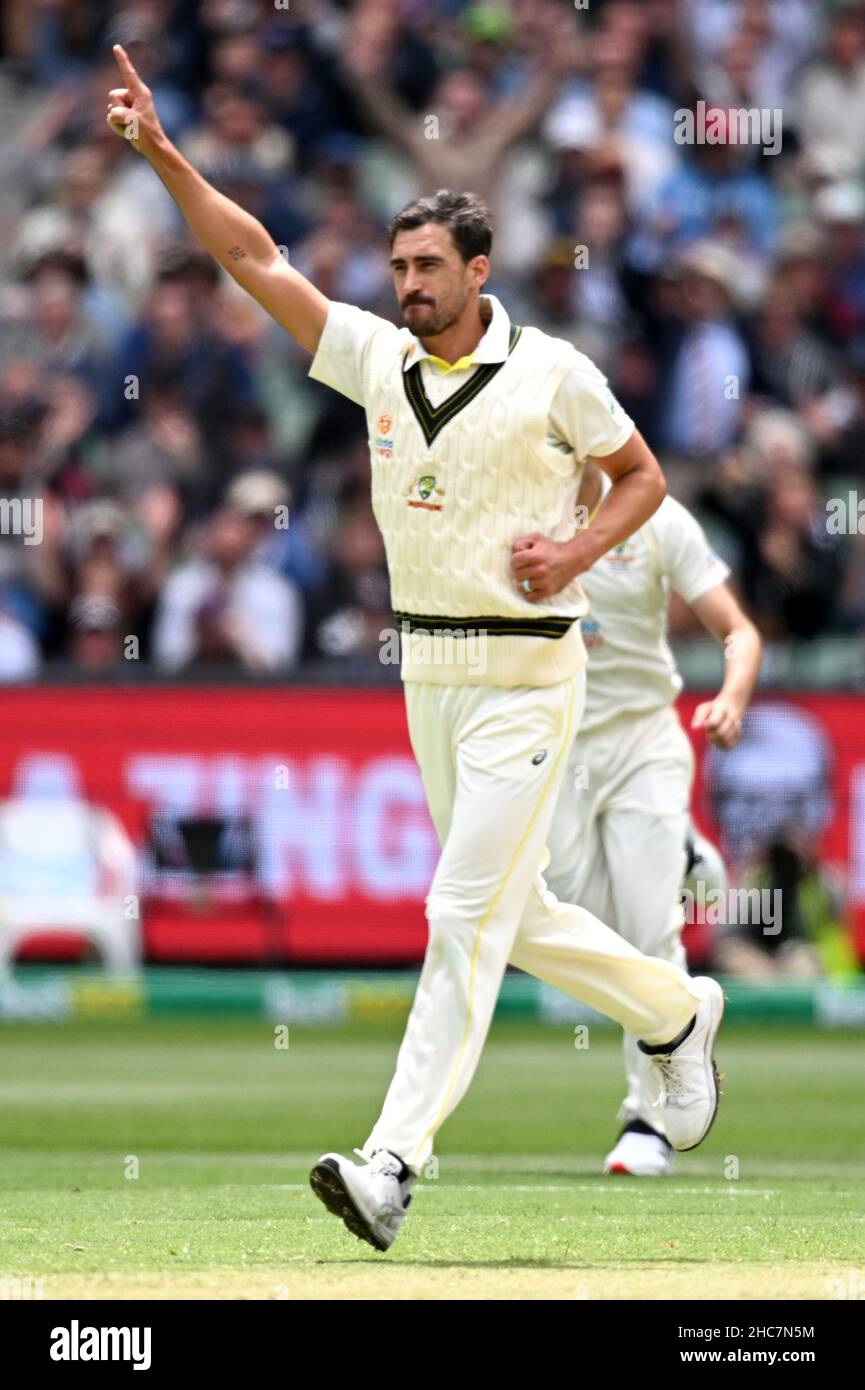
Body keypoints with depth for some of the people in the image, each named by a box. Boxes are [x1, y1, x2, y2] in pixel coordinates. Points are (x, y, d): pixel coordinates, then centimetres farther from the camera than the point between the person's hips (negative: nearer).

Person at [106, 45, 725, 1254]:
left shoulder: (551, 372, -7)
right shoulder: (378, 359, 5)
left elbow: (642, 474, 5)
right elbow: (255, 258, 2)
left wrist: (577, 549, -13)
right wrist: (164, 157, -7)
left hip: (526, 674, -6)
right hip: (429, 674, 6)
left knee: (465, 913, -12)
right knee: (516, 913, 15)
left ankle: (394, 1165, -19)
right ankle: (674, 1013, 40)